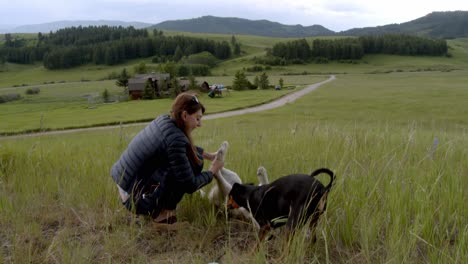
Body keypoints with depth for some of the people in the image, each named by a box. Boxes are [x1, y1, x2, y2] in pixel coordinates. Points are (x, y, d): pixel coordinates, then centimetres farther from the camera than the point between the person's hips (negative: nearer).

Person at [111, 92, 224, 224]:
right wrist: (213, 170, -1)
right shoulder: (175, 139, -24)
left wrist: (209, 155, 20)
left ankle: (157, 208, 17)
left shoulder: (164, 120, 1)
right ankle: (164, 212, 0)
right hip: (135, 199, -9)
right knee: (192, 162, -11)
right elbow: (190, 185, -16)